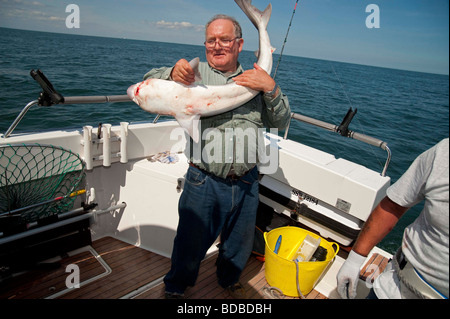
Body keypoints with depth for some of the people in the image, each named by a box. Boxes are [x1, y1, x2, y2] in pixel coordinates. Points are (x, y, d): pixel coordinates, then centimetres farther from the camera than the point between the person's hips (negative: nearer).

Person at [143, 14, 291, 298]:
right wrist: (173, 74, -23)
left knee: (241, 242, 22)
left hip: (247, 182, 3)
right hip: (204, 182, -3)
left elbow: (281, 122, 4)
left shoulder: (256, 80, 8)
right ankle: (176, 287, 45)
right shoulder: (195, 73, 2)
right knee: (191, 241, 13)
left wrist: (271, 88, -14)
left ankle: (229, 280, 54)